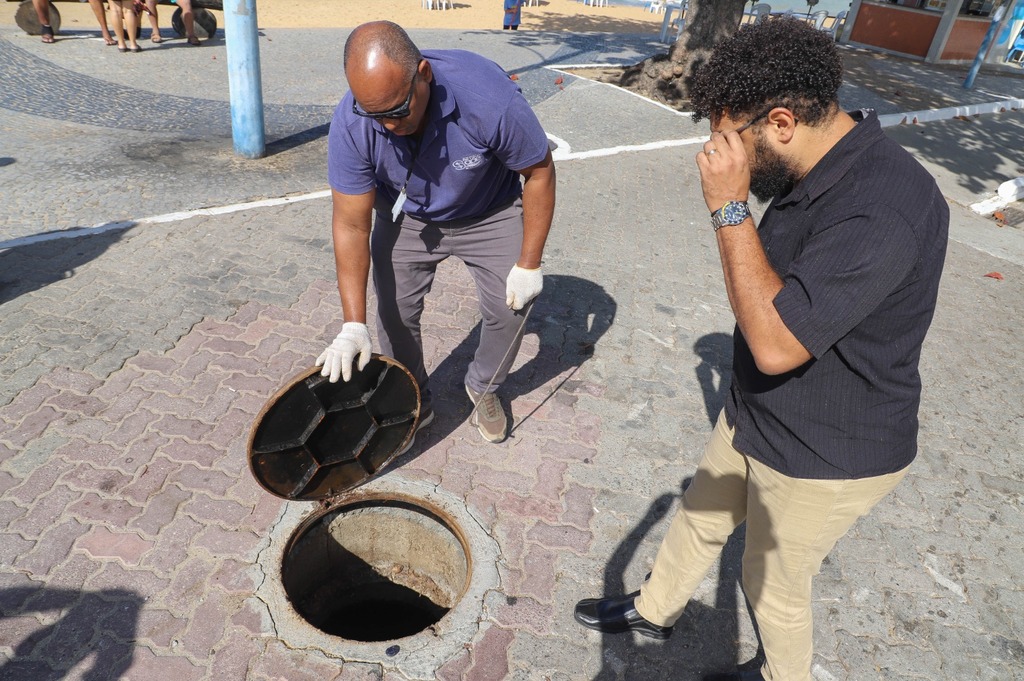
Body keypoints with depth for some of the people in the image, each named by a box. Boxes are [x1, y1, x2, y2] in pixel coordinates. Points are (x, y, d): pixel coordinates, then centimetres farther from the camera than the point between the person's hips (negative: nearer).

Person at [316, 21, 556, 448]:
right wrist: (353, 325, -31)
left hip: (489, 215, -1)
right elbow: (352, 225, -25)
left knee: (510, 306, -3)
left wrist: (528, 264, -20)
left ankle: (483, 388, 25)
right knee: (394, 310, -3)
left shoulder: (489, 96, -37)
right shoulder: (350, 124, -30)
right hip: (405, 217, 1)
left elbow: (539, 172, -22)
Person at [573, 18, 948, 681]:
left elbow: (777, 343, -35)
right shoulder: (818, 171, -3)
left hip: (827, 458, -8)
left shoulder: (885, 211, -34)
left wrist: (731, 207, -34)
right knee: (699, 518, 25)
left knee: (774, 585, 17)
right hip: (757, 416, 8)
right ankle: (654, 609, 52)